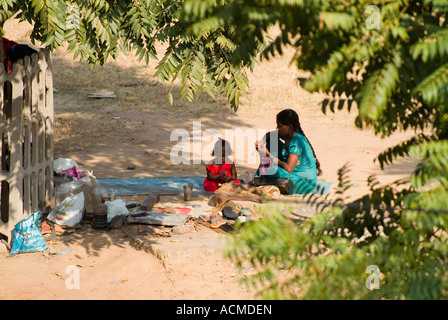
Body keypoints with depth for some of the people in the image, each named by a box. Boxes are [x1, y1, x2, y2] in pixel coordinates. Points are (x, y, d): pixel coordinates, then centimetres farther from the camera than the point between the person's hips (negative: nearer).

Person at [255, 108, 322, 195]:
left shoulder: (297, 142, -26)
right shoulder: (288, 134, 0)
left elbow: (288, 169, -34)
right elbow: (270, 135, 19)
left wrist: (268, 155, -29)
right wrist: (261, 143, -3)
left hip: (305, 183, -9)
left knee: (271, 170, -35)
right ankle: (259, 177, 11)